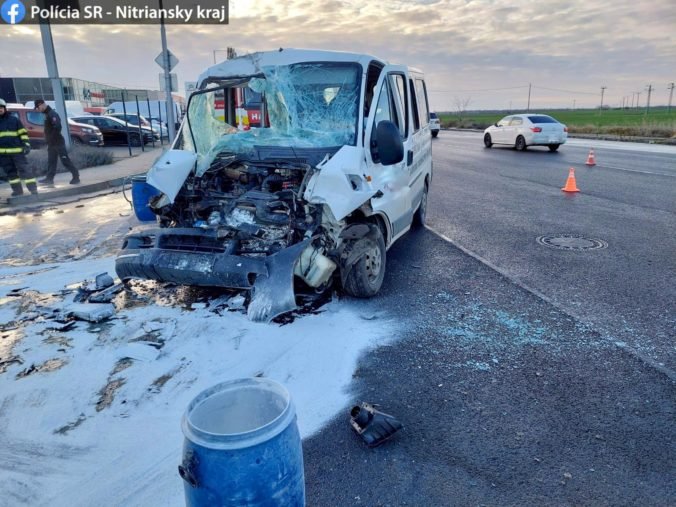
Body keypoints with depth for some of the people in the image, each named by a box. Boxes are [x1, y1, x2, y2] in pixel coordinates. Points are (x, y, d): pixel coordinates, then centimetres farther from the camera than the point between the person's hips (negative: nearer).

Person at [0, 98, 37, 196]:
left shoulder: (14, 119, 4)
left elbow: (23, 132, 3)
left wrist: (26, 144, -7)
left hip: (17, 150, -3)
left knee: (25, 169, -6)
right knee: (10, 171, 7)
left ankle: (33, 188, -5)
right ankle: (17, 189, 14)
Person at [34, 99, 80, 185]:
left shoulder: (52, 114, -16)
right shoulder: (47, 114, 14)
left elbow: (57, 127, -28)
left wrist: (53, 137, -22)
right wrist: (48, 140, 16)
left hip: (58, 142, -10)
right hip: (51, 143, 10)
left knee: (65, 160, -6)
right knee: (51, 161, 10)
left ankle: (76, 176, 1)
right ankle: (49, 178, 13)